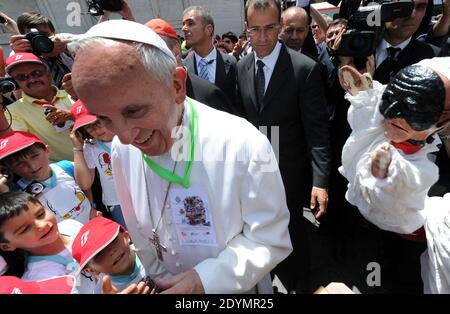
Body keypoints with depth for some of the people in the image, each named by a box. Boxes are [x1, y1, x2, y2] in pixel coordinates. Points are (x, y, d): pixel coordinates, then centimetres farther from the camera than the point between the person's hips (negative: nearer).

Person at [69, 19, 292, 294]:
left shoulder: (244, 145, -30)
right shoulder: (122, 148, -15)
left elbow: (271, 240, -20)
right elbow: (140, 234, -2)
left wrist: (207, 279, -27)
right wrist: (155, 282, 1)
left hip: (239, 287, -3)